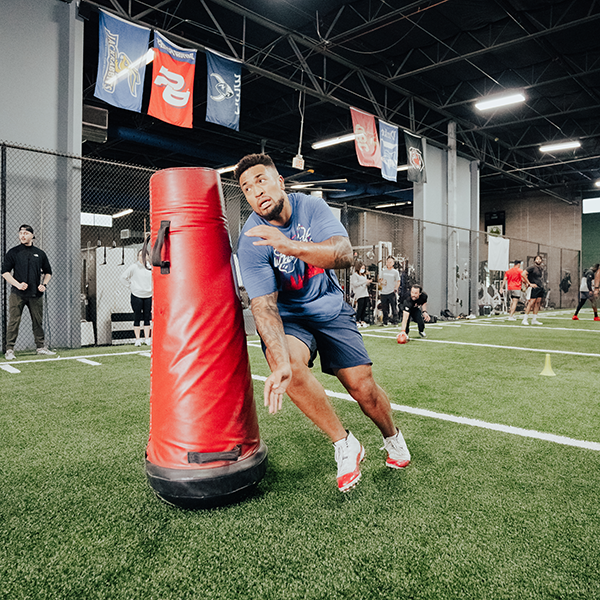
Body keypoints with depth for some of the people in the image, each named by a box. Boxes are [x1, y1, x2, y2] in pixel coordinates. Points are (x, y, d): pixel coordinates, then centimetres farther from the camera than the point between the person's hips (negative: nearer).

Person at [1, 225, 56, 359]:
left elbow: (48, 272, 19)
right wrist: (18, 284, -13)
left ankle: (41, 347, 16)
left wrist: (44, 284, 1)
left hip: (36, 294, 2)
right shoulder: (13, 252, 5)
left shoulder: (40, 253, 12)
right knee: (14, 321, -4)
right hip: (17, 294, -2)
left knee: (38, 321, 7)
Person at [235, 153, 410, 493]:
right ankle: (344, 445, -10)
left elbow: (345, 254, -28)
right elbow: (263, 305, -27)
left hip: (330, 308, 2)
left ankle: (393, 438, 30)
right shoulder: (252, 242, -18)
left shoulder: (312, 207, -12)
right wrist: (281, 362, -42)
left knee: (363, 387, -4)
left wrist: (290, 245, -45)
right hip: (287, 315, -1)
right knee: (291, 364, -32)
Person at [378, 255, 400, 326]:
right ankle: (385, 322, 14)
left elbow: (398, 282, 6)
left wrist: (396, 288, -8)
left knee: (394, 308, -6)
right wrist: (381, 282, -1)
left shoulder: (395, 271, 5)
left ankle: (395, 321, -1)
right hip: (384, 293, 3)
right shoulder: (383, 271, 14)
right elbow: (380, 279, 21)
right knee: (384, 308, 5)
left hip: (392, 292, -3)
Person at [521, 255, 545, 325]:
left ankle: (534, 320, 8)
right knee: (532, 302, -12)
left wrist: (542, 284, 17)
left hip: (541, 288, 8)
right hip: (534, 288, -8)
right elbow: (523, 274, -15)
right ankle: (525, 319, -8)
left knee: (538, 303, 4)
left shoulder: (541, 269, 18)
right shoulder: (532, 267, -6)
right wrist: (529, 284, -15)